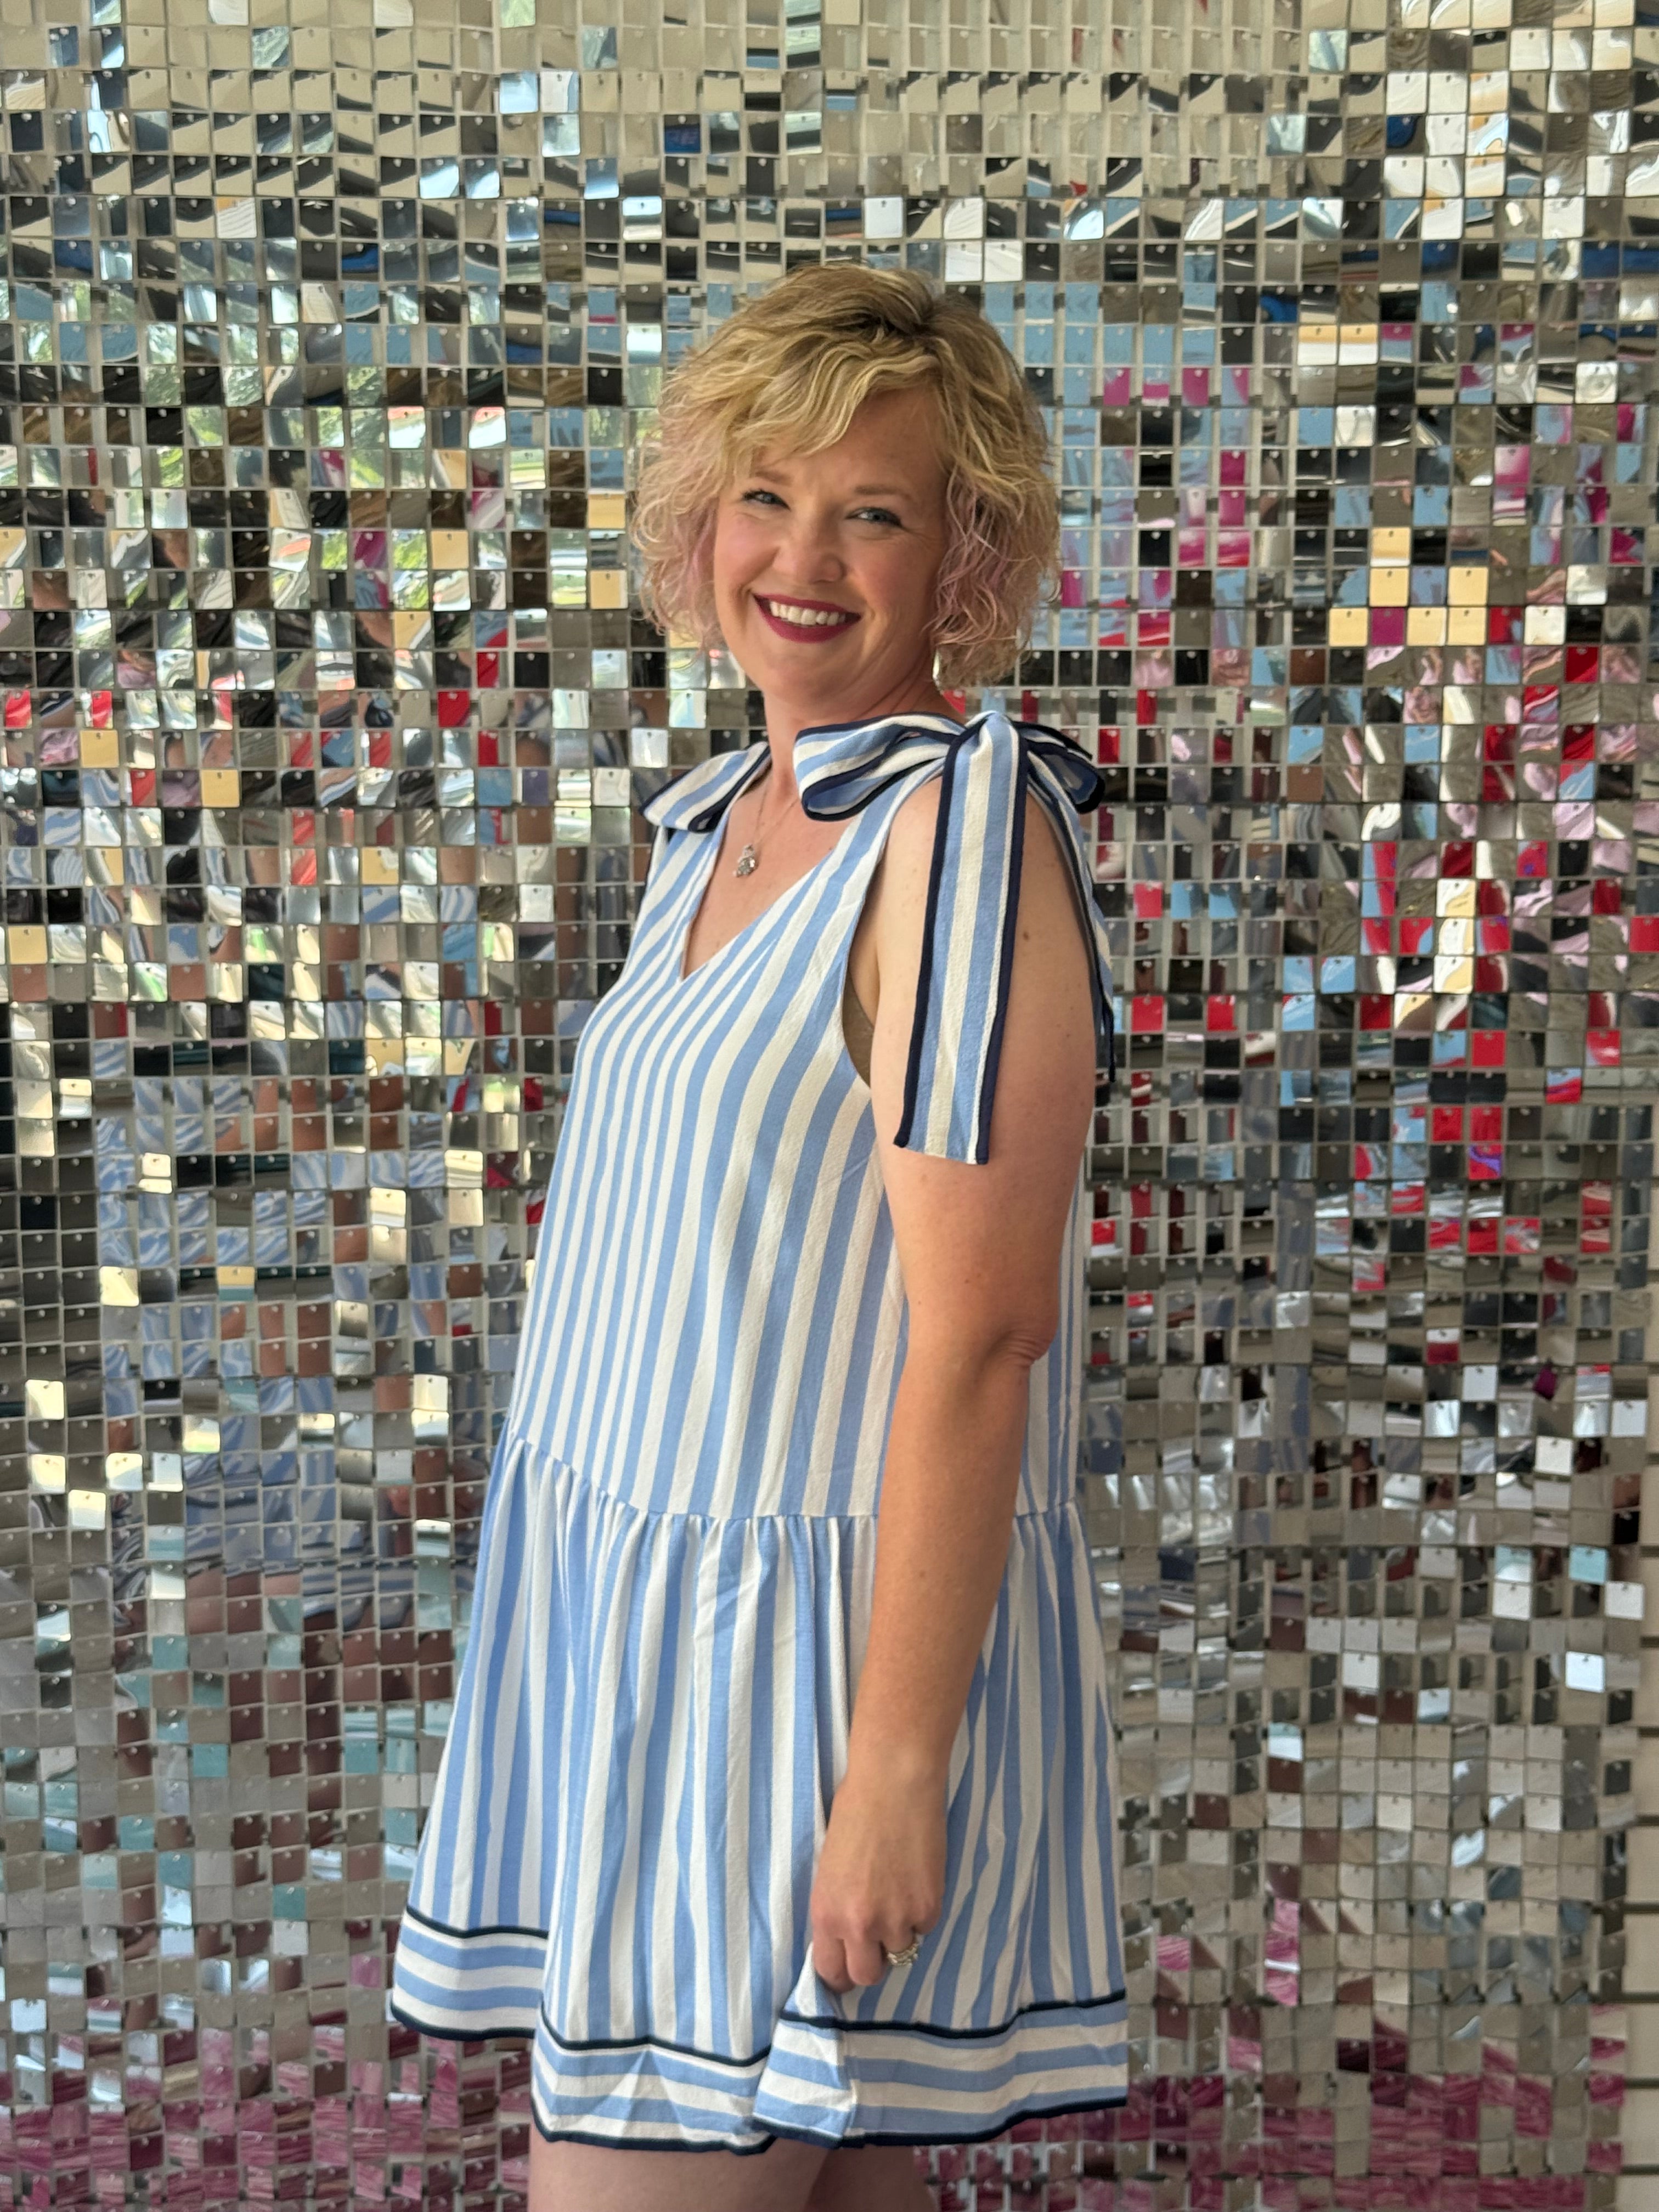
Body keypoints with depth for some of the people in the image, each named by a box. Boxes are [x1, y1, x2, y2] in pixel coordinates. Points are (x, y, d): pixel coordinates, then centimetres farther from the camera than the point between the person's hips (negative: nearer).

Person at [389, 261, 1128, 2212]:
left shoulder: (963, 827, -14)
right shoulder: (707, 823, 11)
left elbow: (978, 1335, -19)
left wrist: (896, 1764, -20)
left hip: (822, 1634, -7)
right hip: (642, 1612, 7)